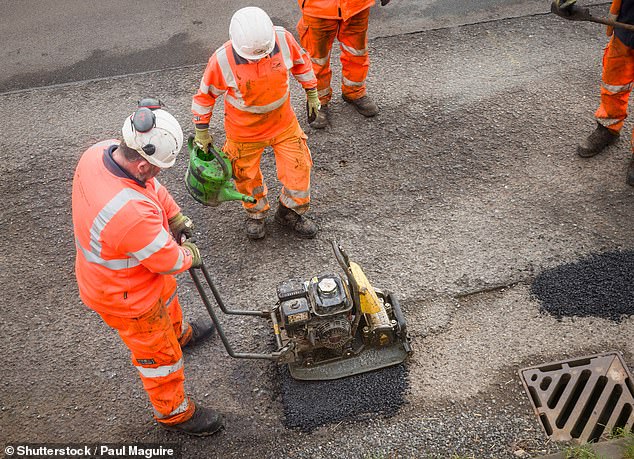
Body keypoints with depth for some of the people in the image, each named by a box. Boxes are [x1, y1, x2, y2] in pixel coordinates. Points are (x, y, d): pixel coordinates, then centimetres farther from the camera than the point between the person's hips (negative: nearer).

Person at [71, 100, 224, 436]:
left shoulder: (99, 152, -21)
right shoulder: (131, 212, -46)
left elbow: (152, 188, -1)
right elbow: (170, 261, -28)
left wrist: (176, 217, 4)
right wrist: (190, 255, -7)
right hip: (124, 296, -9)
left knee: (168, 297, 37)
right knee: (159, 354, 16)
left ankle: (179, 331, 70)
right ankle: (174, 413, 42)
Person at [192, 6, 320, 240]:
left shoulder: (283, 39, -22)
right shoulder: (222, 60, -28)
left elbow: (301, 62, 0)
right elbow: (206, 94, -12)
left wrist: (311, 92, 9)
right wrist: (202, 130, -3)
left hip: (283, 122, 2)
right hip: (244, 131, -2)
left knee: (298, 167, 7)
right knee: (247, 176, 14)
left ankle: (290, 212, 35)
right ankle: (256, 214, 44)